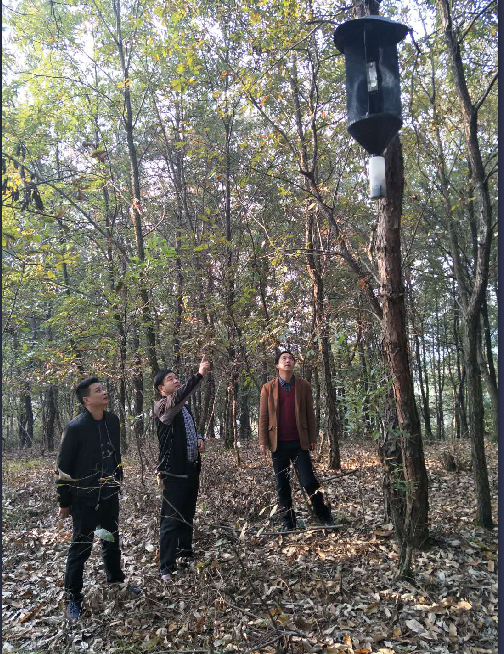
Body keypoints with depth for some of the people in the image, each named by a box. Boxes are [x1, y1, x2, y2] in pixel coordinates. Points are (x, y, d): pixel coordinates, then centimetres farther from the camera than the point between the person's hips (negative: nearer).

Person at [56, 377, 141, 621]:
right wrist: (64, 503, -8)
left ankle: (116, 579, 39)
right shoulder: (75, 427, -20)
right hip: (84, 499, -5)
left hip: (110, 495, 6)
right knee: (81, 547, 5)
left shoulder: (113, 421, -3)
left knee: (112, 540, 19)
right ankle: (72, 598, 22)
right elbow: (64, 468, -13)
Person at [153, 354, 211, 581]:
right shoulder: (162, 406, -12)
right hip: (174, 472, -8)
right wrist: (199, 374, -41)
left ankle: (186, 554, 32)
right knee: (171, 520, -2)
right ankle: (166, 568, 6)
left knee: (188, 516, 18)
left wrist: (200, 439, 5)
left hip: (191, 469, 8)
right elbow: (178, 397, -34)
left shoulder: (183, 408, 14)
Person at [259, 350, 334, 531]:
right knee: (282, 484, 8)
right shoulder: (268, 388, 2)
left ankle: (324, 516, 18)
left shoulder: (304, 386, 3)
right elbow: (263, 416, 1)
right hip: (278, 443, 1)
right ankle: (288, 522, 20)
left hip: (299, 442, -1)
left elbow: (310, 414, 5)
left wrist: (313, 438, 2)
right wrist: (263, 441, -4)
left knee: (309, 481, -2)